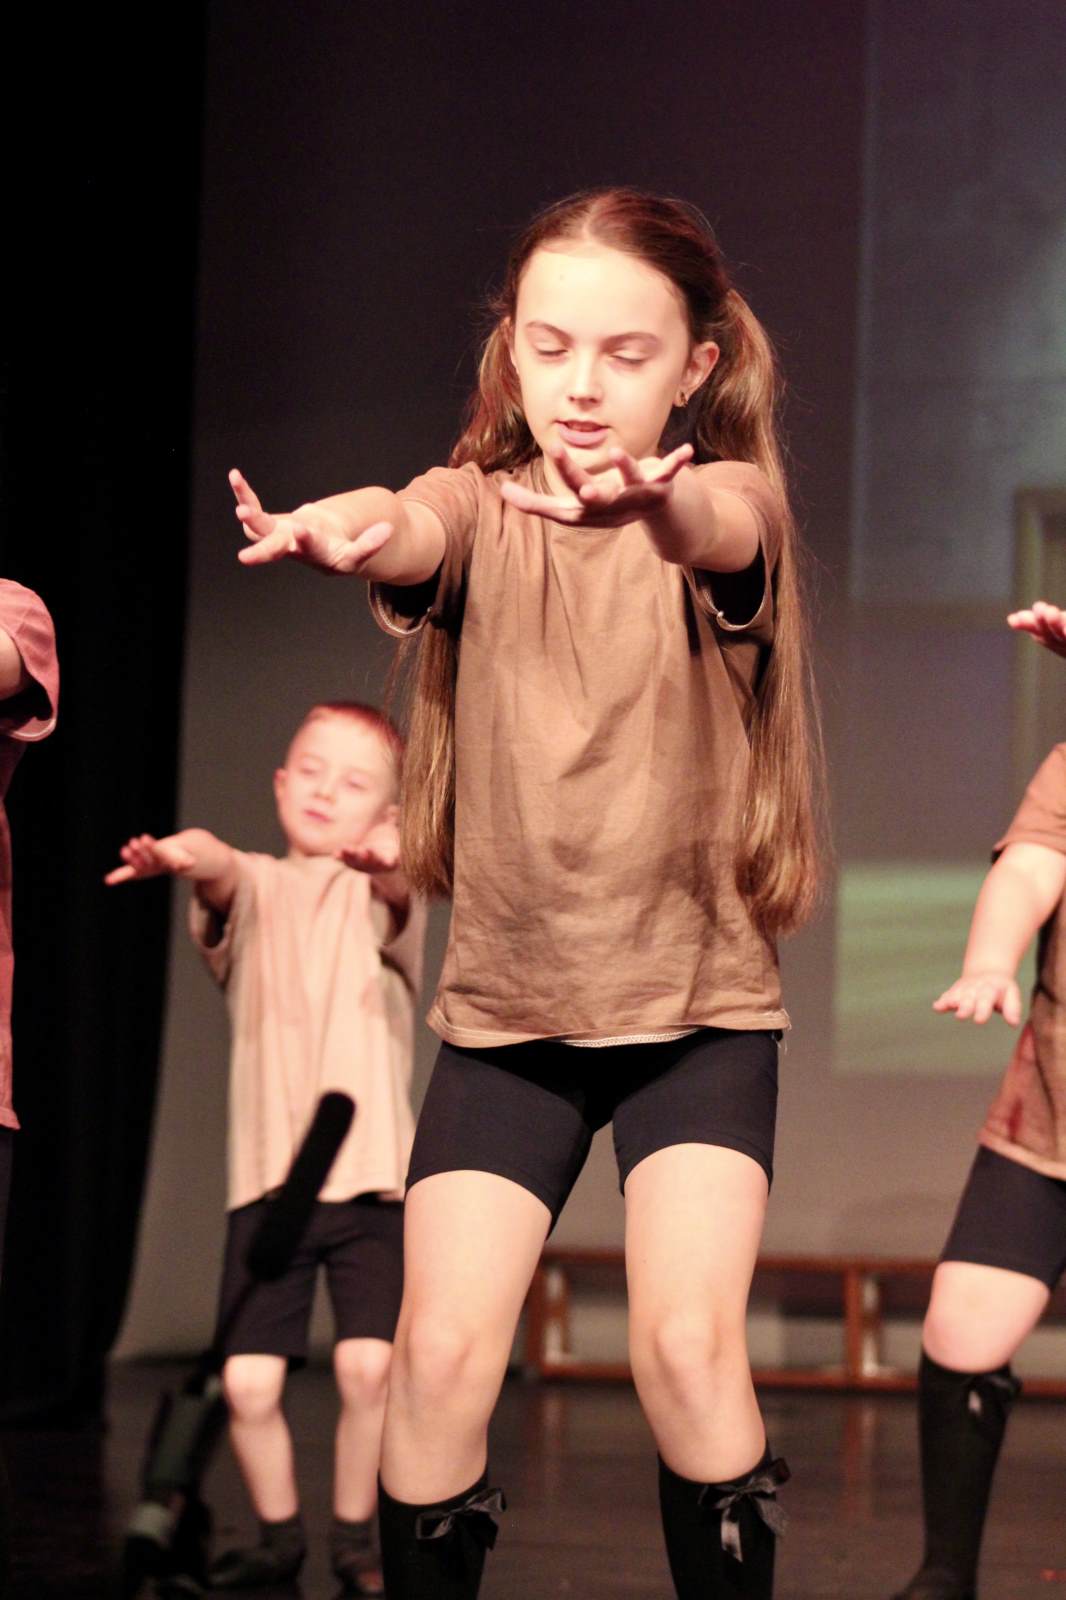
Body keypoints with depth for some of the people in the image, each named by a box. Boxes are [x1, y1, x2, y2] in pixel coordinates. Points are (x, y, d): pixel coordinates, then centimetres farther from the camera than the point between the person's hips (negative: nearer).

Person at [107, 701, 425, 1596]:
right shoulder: (255, 890, 8)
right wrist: (182, 853, -42)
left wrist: (387, 863, -45)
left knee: (368, 1366, -15)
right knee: (249, 1383, -6)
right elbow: (223, 872, -16)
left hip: (371, 1176, -1)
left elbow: (397, 892, -19)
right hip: (266, 1179, 1)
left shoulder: (377, 895, 6)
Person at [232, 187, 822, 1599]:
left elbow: (725, 528, -31)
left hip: (699, 1002, -1)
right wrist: (341, 526, -52)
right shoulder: (482, 510, -1)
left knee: (686, 1336, -17)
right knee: (442, 1352, -8)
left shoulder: (728, 504, -5)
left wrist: (655, 500, -56)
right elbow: (415, 528, -26)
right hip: (507, 1005, 2)